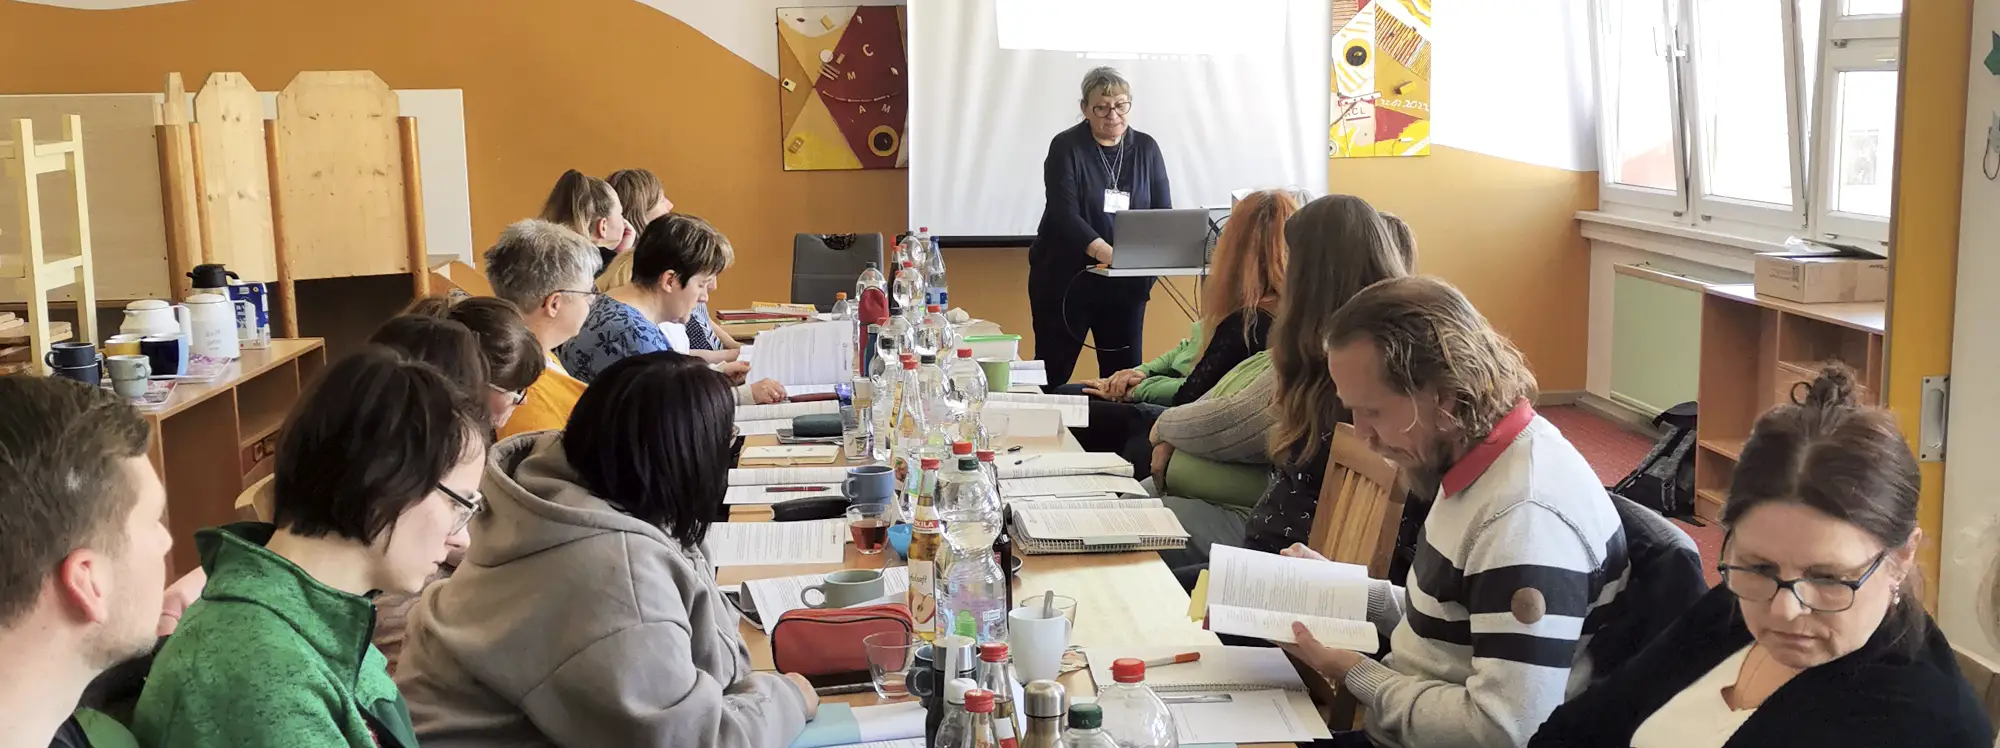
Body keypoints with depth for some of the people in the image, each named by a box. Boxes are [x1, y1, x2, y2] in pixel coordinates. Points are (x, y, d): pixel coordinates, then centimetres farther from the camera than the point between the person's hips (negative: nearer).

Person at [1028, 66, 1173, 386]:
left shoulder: (1145, 149, 5)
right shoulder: (1066, 147, -6)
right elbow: (1064, 214, -17)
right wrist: (1104, 252, -34)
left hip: (1126, 282, 3)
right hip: (1065, 277, -3)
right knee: (1052, 373, 3)